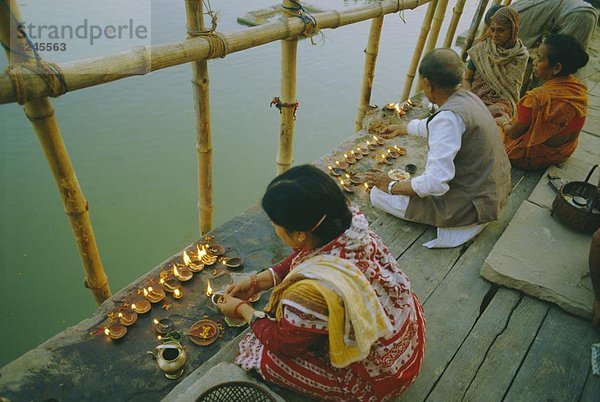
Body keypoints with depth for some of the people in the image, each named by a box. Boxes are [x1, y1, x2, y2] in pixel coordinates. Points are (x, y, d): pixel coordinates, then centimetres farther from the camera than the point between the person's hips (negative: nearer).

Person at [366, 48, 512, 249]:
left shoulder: (448, 118, -27)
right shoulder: (467, 97, 1)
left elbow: (436, 183, -29)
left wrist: (392, 186, -14)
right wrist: (402, 128, 36)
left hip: (472, 204, -9)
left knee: (378, 194, -7)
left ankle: (458, 226, 1)